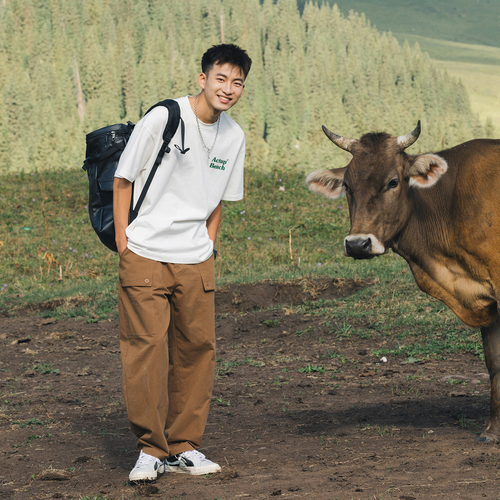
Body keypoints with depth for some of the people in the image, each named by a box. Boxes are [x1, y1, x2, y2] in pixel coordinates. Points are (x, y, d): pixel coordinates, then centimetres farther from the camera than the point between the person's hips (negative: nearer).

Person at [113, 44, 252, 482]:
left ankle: (183, 448, 14)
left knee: (197, 347, 3)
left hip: (196, 261, 5)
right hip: (145, 254, -5)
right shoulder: (163, 118, -9)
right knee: (147, 345, -8)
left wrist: (208, 244, 11)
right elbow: (123, 178, -3)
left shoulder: (234, 136, 8)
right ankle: (150, 448, 2)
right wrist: (123, 238, -6)